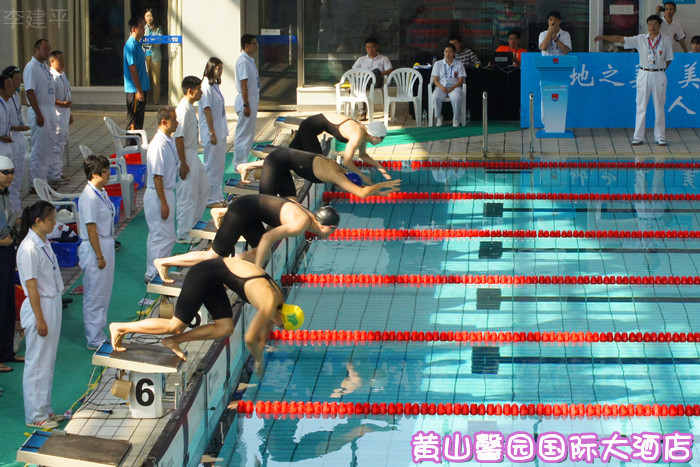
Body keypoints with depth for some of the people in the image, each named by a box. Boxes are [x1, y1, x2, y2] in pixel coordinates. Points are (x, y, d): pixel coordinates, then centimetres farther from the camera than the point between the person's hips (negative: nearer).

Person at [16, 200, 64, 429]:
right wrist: (39, 319, -19)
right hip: (39, 308, -9)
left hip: (52, 305, 9)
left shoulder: (43, 243, 8)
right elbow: (31, 286, -20)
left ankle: (45, 409, 27)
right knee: (37, 363, 1)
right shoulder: (29, 248, -20)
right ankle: (35, 416, 10)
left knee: (48, 362, 16)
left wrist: (52, 314, 17)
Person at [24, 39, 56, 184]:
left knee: (48, 147, 13)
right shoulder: (31, 67, -14)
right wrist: (39, 114, -23)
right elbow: (30, 92, -20)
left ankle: (45, 176, 21)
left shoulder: (45, 67, 15)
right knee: (39, 148, -6)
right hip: (40, 111, -9)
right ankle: (38, 182, -2)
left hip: (51, 111, 9)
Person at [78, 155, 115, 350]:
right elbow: (91, 228, -21)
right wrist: (99, 256, -20)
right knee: (94, 296, 0)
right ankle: (94, 340, 9)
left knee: (103, 294, 17)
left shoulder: (101, 192, 9)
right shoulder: (90, 197, -21)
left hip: (106, 245, 10)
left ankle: (98, 335, 27)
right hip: (95, 248, -10)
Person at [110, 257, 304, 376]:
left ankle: (174, 341, 6)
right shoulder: (269, 304, -22)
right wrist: (258, 359, -1)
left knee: (225, 329, 2)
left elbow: (265, 328, 22)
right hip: (203, 275, -9)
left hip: (213, 277, 9)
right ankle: (120, 328, 3)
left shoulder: (277, 296, 5)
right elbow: (249, 338, -19)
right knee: (175, 326, -7)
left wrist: (260, 351, 26)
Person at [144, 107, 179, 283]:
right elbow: (157, 176, -23)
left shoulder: (169, 141, 8)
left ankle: (154, 272, 25)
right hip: (157, 195, -10)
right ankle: (153, 275, 3)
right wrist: (163, 203, -22)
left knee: (158, 236, 16)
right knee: (164, 237, -5)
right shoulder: (158, 145, -23)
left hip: (167, 192, 10)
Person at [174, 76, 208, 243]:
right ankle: (183, 234, 7)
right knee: (187, 195, -2)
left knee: (203, 185, 21)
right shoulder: (183, 110, -22)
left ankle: (190, 221, 34)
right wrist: (183, 164, -23)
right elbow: (178, 138, -24)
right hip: (186, 156, -10)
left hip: (193, 154, 10)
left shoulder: (190, 108, 9)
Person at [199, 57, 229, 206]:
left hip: (220, 131, 9)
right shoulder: (206, 87, -16)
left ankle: (217, 196, 22)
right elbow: (207, 110, -19)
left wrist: (222, 132, 16)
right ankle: (210, 198, 5)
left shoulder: (215, 85, 12)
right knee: (211, 165, -2)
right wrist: (212, 133, -20)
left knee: (220, 164, 14)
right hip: (212, 133, -9)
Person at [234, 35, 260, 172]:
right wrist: (246, 105, -24)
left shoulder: (249, 60, 12)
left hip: (252, 99, 10)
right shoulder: (243, 61, -19)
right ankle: (239, 164, 4)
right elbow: (243, 84, -22)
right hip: (247, 100, -10)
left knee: (249, 132, 16)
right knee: (243, 133, -3)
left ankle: (242, 162, 24)